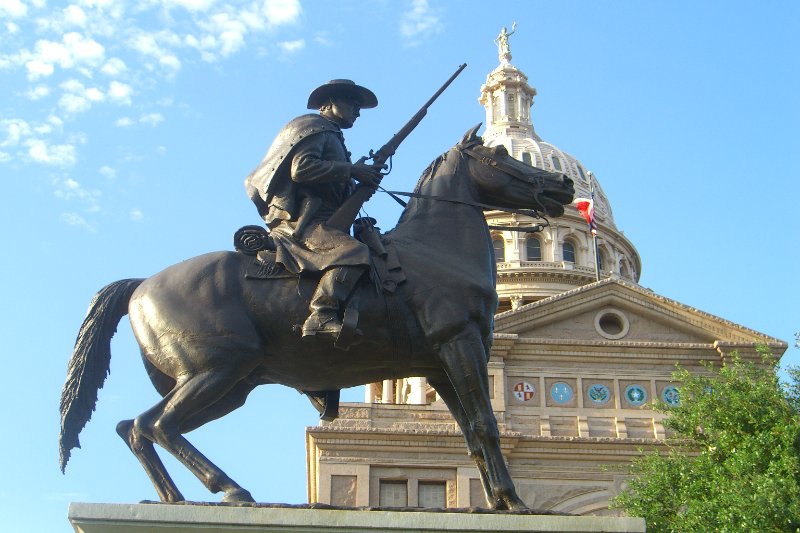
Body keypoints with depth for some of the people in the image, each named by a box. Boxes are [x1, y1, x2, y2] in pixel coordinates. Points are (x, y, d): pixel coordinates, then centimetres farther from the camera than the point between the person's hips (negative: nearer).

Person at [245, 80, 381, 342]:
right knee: (354, 251, -31)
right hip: (300, 222, -10)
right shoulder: (312, 127, 4)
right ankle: (321, 317, -40)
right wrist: (351, 170, -12)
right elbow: (301, 168, -16)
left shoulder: (331, 137, 33)